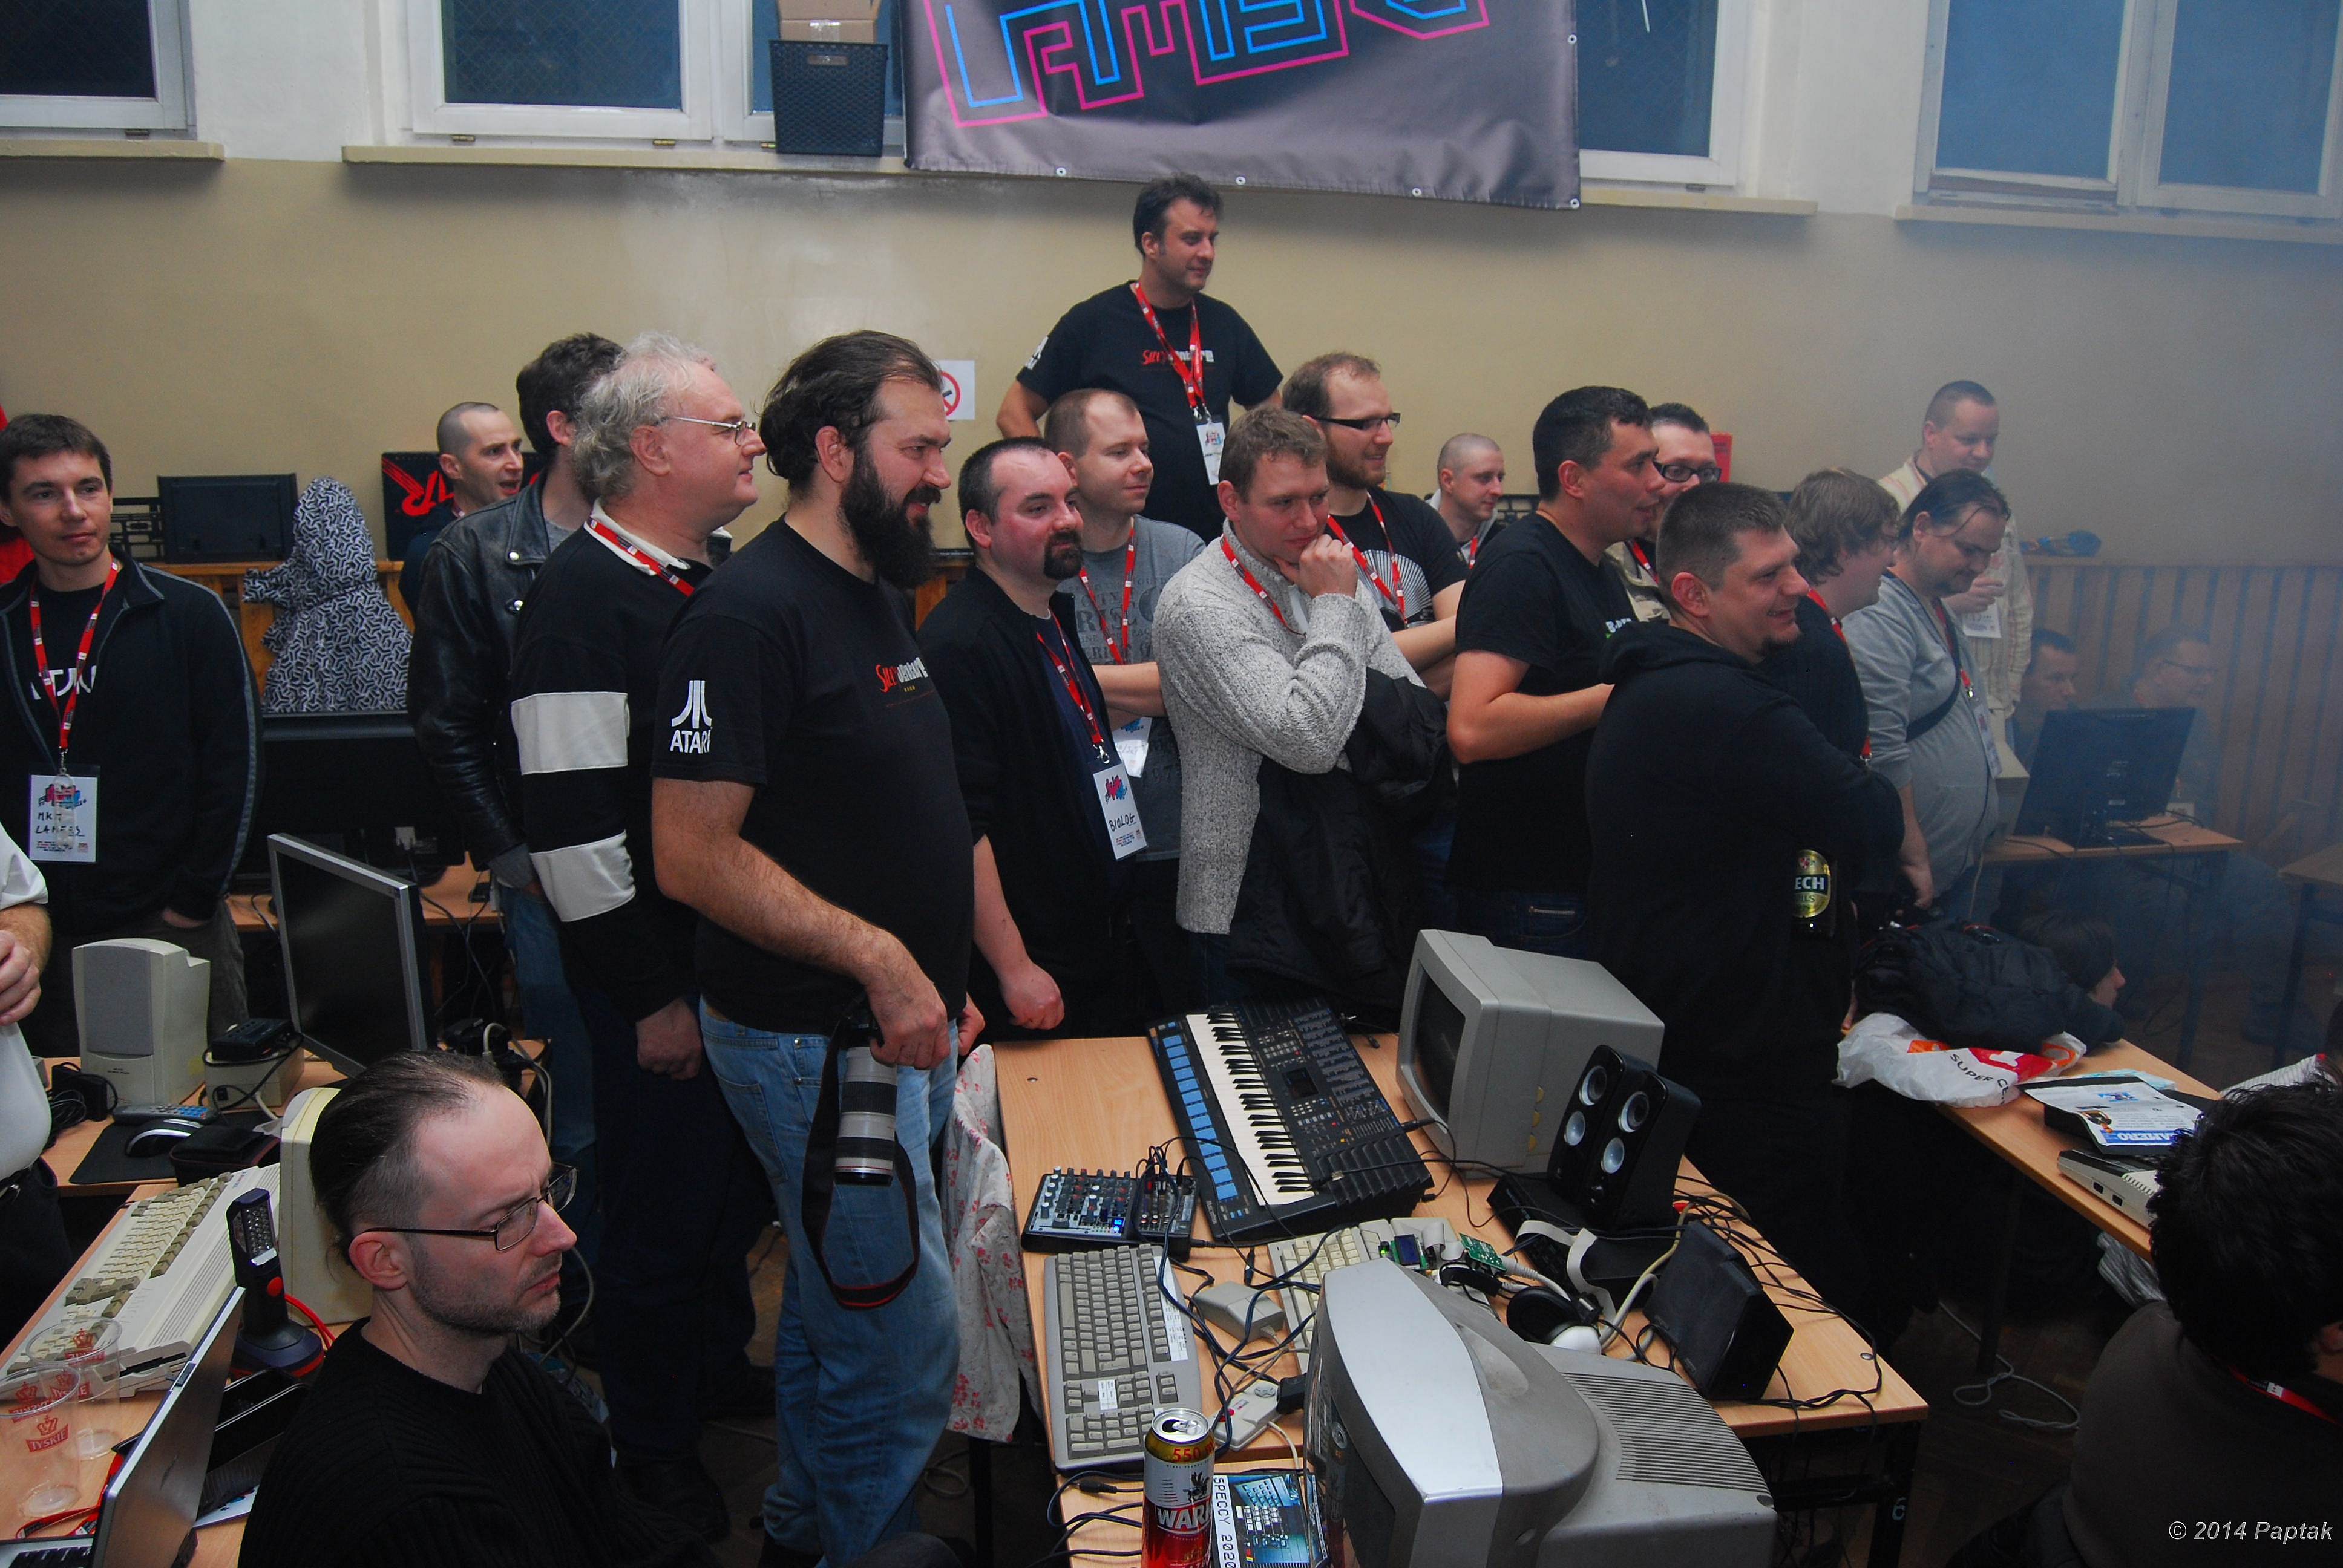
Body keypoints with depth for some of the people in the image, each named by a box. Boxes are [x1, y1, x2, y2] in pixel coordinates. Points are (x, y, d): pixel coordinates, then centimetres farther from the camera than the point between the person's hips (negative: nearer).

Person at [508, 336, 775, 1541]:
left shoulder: (712, 577, 9)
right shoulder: (586, 597, -20)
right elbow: (569, 826, -23)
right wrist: (650, 996, -19)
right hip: (658, 979, -8)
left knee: (739, 1185, 22)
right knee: (659, 1210, 8)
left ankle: (717, 1364, 45)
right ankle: (651, 1449, 29)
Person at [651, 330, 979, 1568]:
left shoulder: (882, 596, 11)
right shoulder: (750, 613, -19)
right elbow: (692, 854, -23)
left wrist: (946, 977, 15)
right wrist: (873, 955, -26)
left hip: (899, 1025, 9)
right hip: (812, 1039, -9)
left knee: (832, 1313, 23)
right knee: (908, 1352, -1)